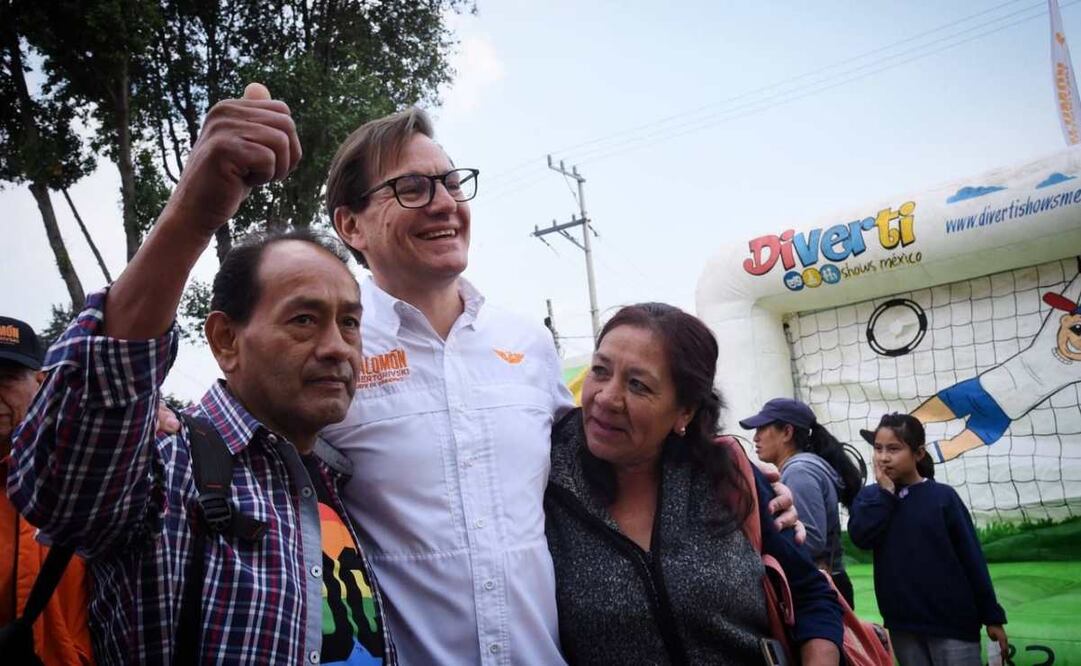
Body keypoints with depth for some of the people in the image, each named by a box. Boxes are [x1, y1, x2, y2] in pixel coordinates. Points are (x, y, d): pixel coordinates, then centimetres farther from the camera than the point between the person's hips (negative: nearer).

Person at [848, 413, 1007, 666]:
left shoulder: (943, 496, -5)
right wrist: (886, 492, -13)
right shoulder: (870, 497, 3)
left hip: (952, 620, -3)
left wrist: (992, 617, -1)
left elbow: (971, 558, -3)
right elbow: (860, 536, -15)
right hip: (902, 624, 3)